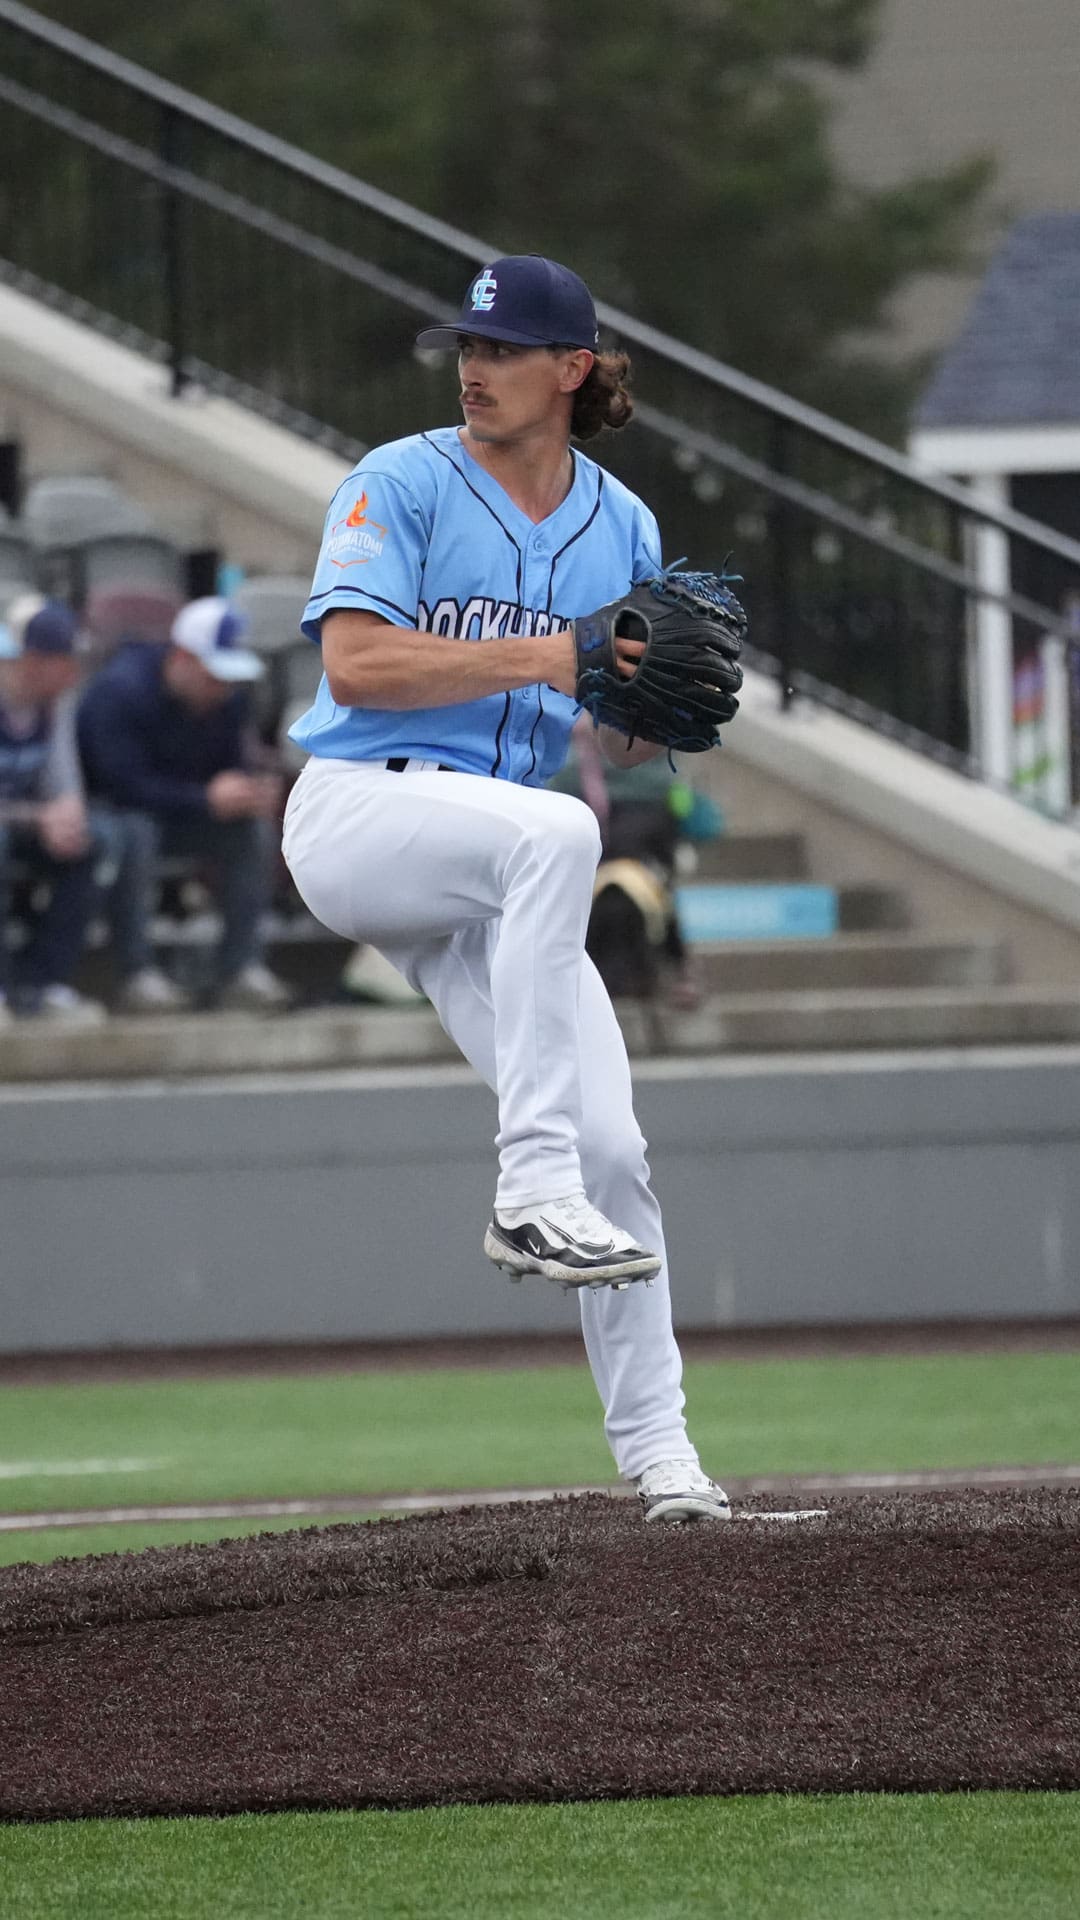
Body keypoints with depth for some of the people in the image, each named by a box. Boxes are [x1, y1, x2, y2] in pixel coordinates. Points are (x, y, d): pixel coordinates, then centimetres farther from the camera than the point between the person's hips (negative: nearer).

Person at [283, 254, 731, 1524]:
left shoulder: (620, 530, 13)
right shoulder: (402, 485, -1)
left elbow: (621, 747, 16)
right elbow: (354, 661, -14)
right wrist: (537, 660, -20)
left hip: (491, 889, 5)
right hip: (359, 813, -5)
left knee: (610, 1147, -6)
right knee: (552, 831, -37)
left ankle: (655, 1448, 4)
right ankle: (532, 1192, -39)